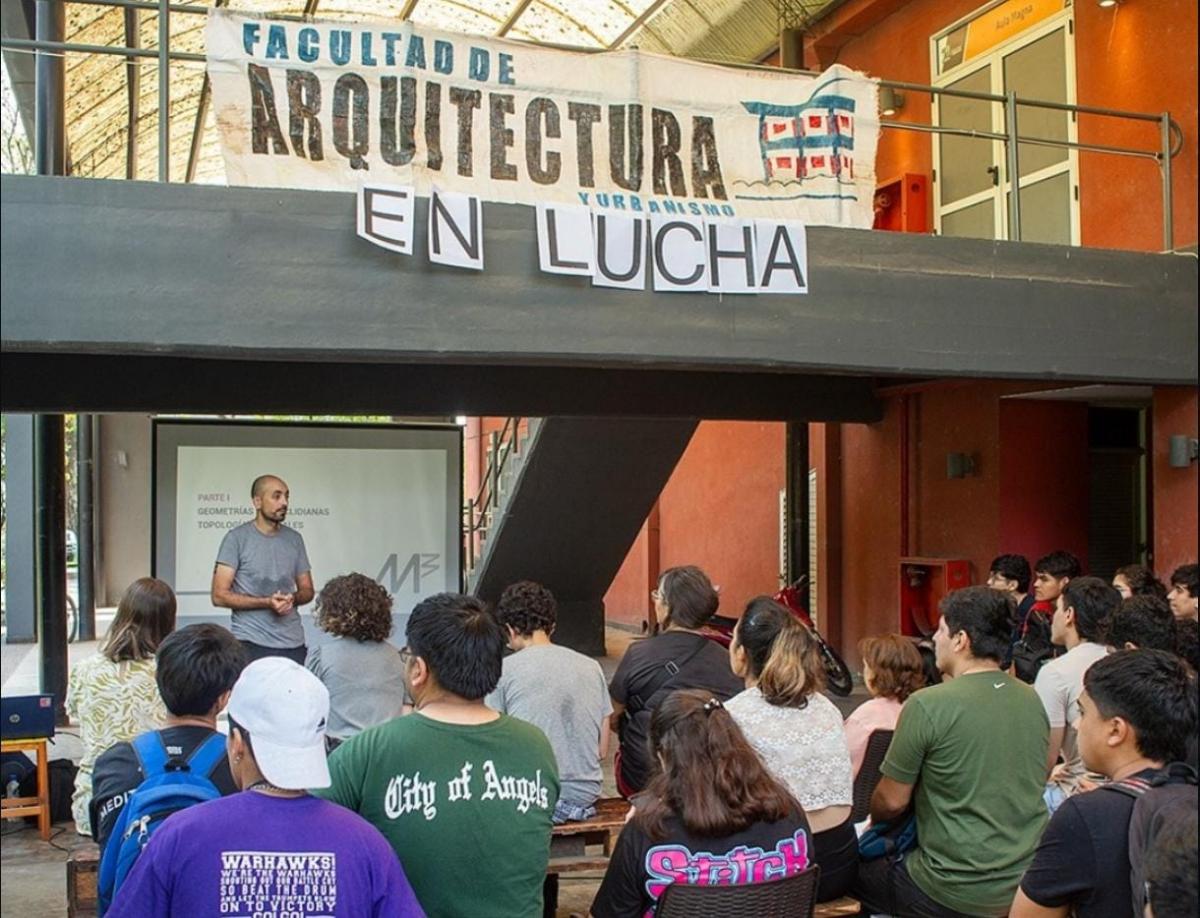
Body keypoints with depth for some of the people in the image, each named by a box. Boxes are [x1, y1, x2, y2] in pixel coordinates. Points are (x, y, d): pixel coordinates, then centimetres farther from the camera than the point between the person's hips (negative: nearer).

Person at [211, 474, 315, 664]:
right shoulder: (237, 538, -2)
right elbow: (219, 595, -6)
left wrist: (293, 598, -6)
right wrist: (267, 602, -15)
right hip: (251, 644, -4)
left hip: (293, 644, 4)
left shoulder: (294, 539, 11)